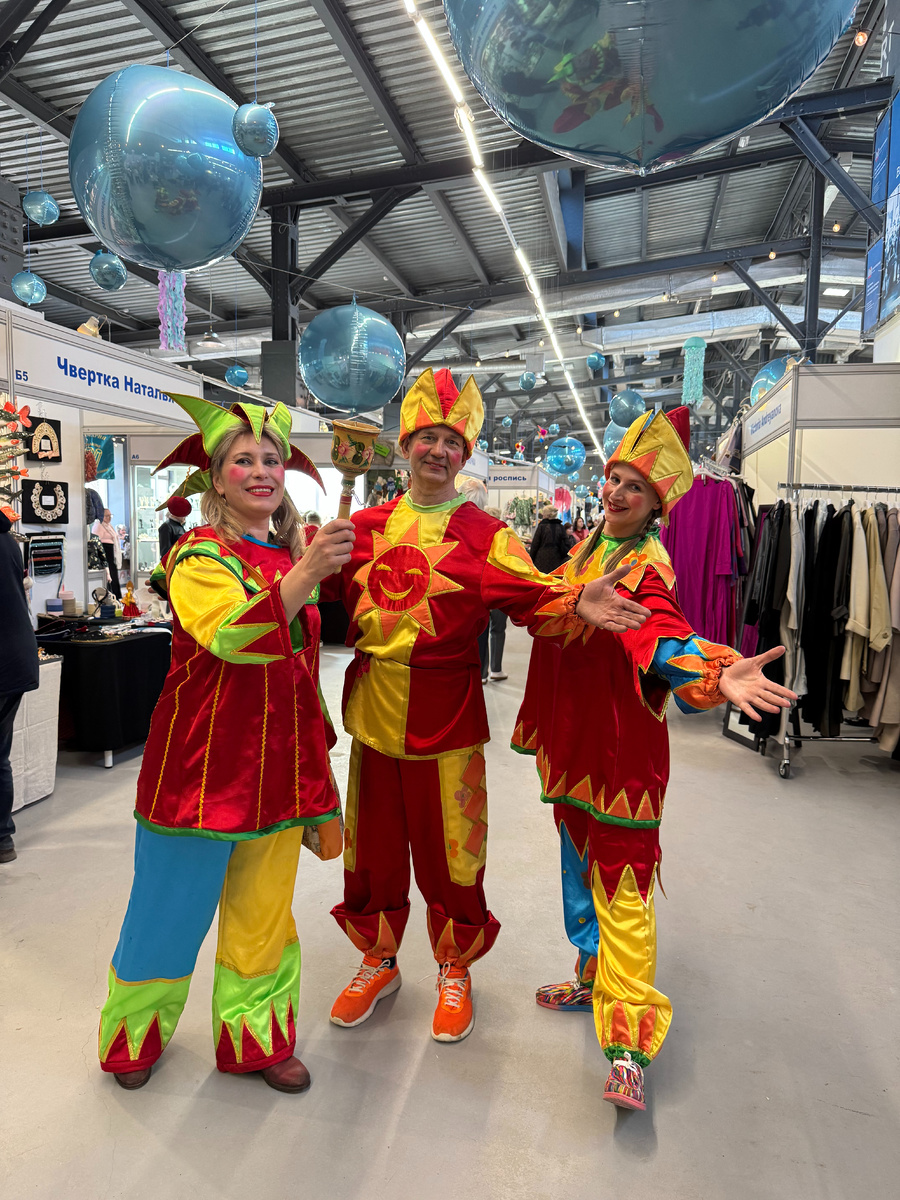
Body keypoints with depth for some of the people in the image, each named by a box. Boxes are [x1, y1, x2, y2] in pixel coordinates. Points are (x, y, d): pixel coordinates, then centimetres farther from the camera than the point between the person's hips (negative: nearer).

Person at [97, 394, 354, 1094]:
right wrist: (305, 573, -43)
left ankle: (255, 1040, 35)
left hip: (277, 761, 6)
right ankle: (134, 1037, 37)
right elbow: (231, 637, -31)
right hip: (204, 761, -5)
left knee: (263, 911, 16)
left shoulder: (291, 553, 10)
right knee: (172, 908, 10)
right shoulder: (201, 555, -11)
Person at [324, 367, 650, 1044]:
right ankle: (379, 963, 41)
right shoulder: (367, 526, 8)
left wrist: (578, 606, -33)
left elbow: (534, 600, -15)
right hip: (373, 709, 4)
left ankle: (454, 971, 36)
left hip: (446, 717, -3)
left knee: (449, 851, 10)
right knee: (373, 846, 17)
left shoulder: (486, 535, -3)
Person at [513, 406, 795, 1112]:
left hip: (621, 745, -8)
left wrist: (717, 676, -53)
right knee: (581, 862, 20)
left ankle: (629, 1043, 8)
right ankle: (594, 979, 40)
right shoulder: (589, 548, 8)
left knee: (621, 881, -2)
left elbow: (663, 636, -35)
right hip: (574, 739, 8)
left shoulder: (649, 568, -16)